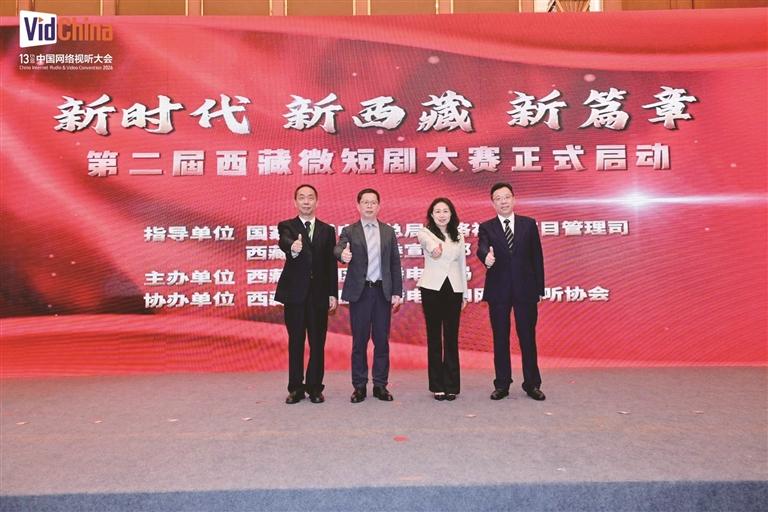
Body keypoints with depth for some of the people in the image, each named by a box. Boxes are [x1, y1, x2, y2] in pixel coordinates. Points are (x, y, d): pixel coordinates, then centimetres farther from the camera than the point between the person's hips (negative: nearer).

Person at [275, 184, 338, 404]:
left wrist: (333, 294, 2)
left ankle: (315, 387, 16)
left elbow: (331, 264, 7)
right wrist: (293, 247, -46)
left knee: (318, 343, 5)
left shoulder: (327, 230, 10)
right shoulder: (287, 226, 3)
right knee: (295, 342, 6)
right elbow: (284, 242, -22)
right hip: (295, 293, -1)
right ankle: (295, 388, 16)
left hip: (319, 294, 2)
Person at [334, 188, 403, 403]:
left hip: (383, 291, 2)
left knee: (382, 340, 6)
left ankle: (380, 385, 17)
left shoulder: (388, 231, 9)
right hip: (360, 291, -2)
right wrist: (343, 254, -42)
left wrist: (397, 292, 2)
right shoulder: (349, 231, 2)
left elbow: (395, 263, 8)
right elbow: (338, 249, -18)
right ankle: (359, 386, 15)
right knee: (359, 341, 4)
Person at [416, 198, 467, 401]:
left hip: (454, 289, 2)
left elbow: (462, 264, 16)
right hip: (432, 288, -2)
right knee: (434, 336, 2)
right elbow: (423, 238, -25)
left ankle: (451, 386, 9)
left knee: (451, 337, 3)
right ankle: (437, 386, 10)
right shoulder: (425, 232, 1)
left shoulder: (458, 237, 12)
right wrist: (432, 246, -50)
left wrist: (465, 294, 13)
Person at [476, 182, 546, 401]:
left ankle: (532, 384, 18)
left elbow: (537, 257, 5)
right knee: (500, 339, 7)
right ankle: (502, 385, 17)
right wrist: (486, 257, -41)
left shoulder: (529, 224, 6)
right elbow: (482, 248, -16)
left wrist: (540, 288, 1)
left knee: (528, 337, 6)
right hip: (498, 290, 0)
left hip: (526, 289, 0)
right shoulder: (486, 227, 4)